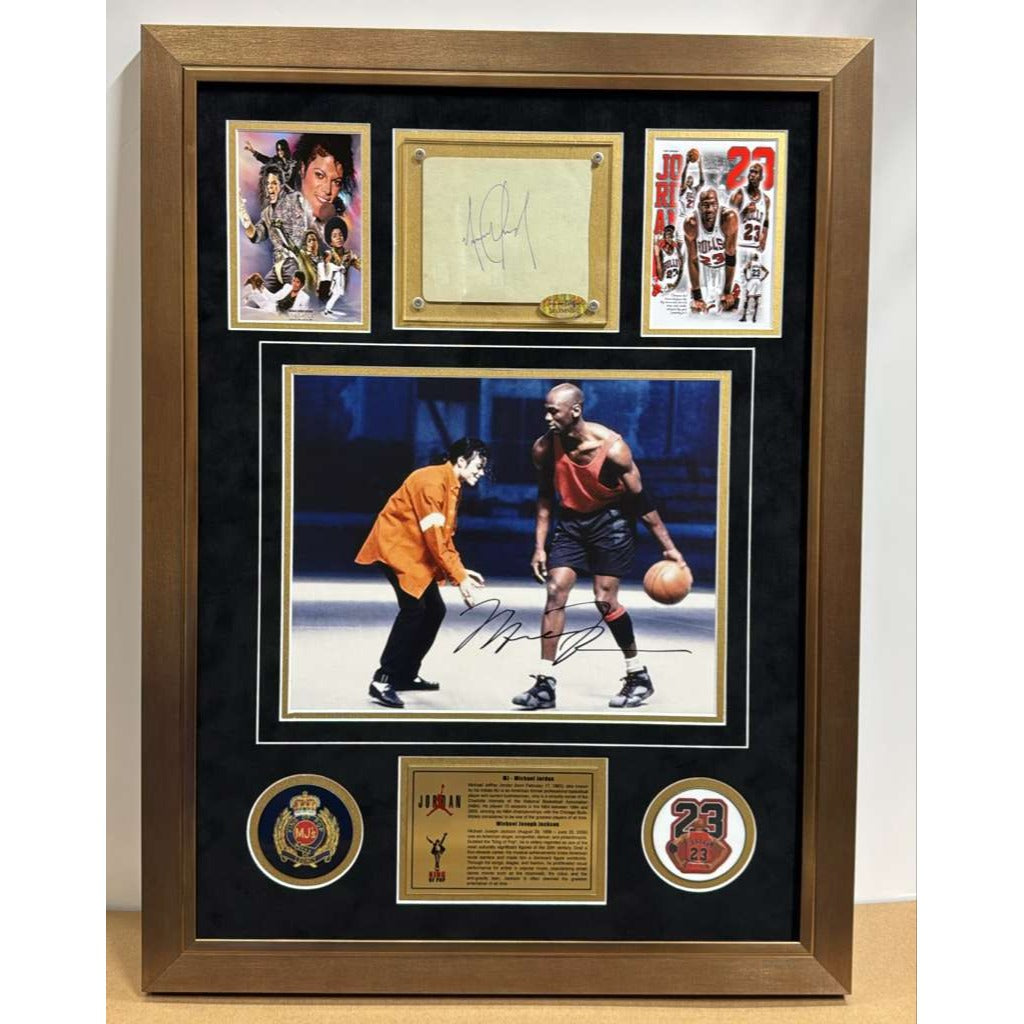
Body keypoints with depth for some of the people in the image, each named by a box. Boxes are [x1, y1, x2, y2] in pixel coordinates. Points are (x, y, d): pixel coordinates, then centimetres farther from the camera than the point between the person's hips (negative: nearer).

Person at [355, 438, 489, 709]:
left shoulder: (452, 485, 10)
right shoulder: (432, 481, -21)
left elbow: (445, 535, 14)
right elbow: (434, 537, -24)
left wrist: (461, 570, 4)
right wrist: (459, 578, -22)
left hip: (417, 552, 10)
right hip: (395, 546, -10)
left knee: (435, 610, 6)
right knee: (414, 608, -19)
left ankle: (406, 675, 17)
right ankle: (382, 681, -13)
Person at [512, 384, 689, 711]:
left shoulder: (611, 447, -24)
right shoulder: (544, 448, -12)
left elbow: (641, 498, -16)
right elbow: (545, 498, 3)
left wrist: (668, 547, -14)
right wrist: (540, 547, 2)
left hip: (612, 521, -4)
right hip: (571, 521, 4)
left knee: (604, 600, -7)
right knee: (555, 591, -7)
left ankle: (639, 676, 15)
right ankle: (544, 685, 0)